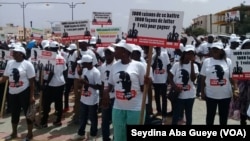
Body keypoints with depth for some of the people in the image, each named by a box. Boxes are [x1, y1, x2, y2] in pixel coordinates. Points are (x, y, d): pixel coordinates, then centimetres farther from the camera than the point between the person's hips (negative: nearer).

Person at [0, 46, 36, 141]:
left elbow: (32, 81, -9)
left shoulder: (27, 64, -9)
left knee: (28, 112, 5)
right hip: (12, 93, 5)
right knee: (14, 113, 16)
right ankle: (14, 133, 35)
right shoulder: (10, 63, 6)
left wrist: (32, 96, -12)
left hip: (24, 92, -5)